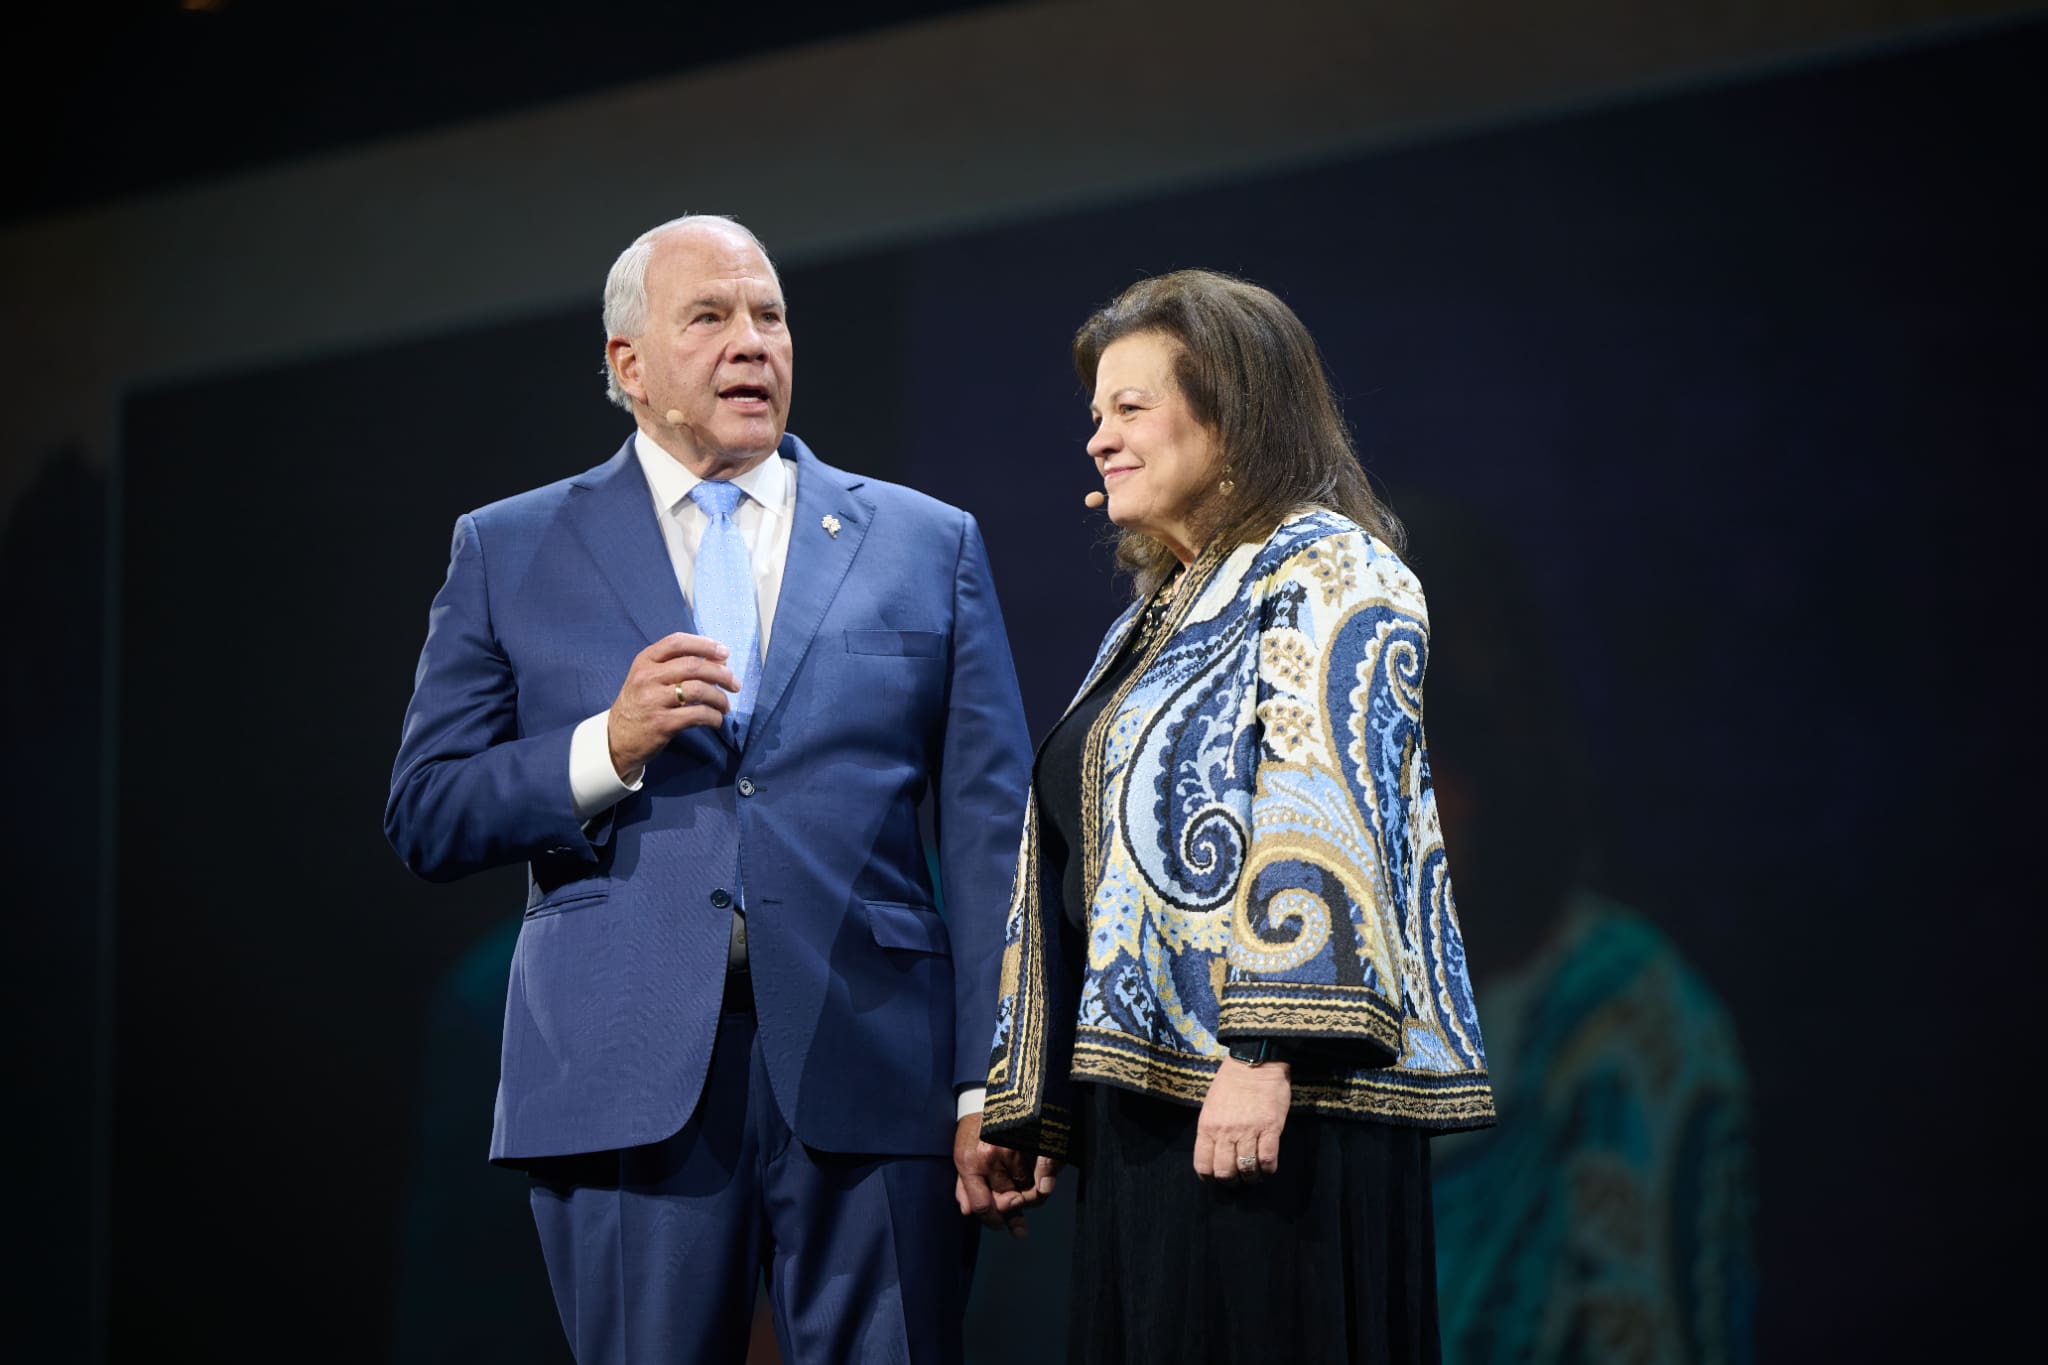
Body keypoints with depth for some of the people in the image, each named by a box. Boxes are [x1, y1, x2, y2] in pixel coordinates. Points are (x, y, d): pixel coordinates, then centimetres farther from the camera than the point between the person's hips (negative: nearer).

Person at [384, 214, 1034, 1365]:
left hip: (874, 1078, 0)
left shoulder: (929, 545, 12)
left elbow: (992, 835, 6)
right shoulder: (509, 554, 11)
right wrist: (606, 748, -11)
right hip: (627, 1082, 0)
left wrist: (994, 1089, -2)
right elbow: (426, 820, 6)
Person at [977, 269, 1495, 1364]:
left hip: (1279, 1108, -9)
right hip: (1147, 1104, 9)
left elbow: (1326, 816, -17)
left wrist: (1266, 1052, -25)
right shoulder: (1159, 616, 23)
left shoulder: (1324, 570, -4)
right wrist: (1032, 1110, 22)